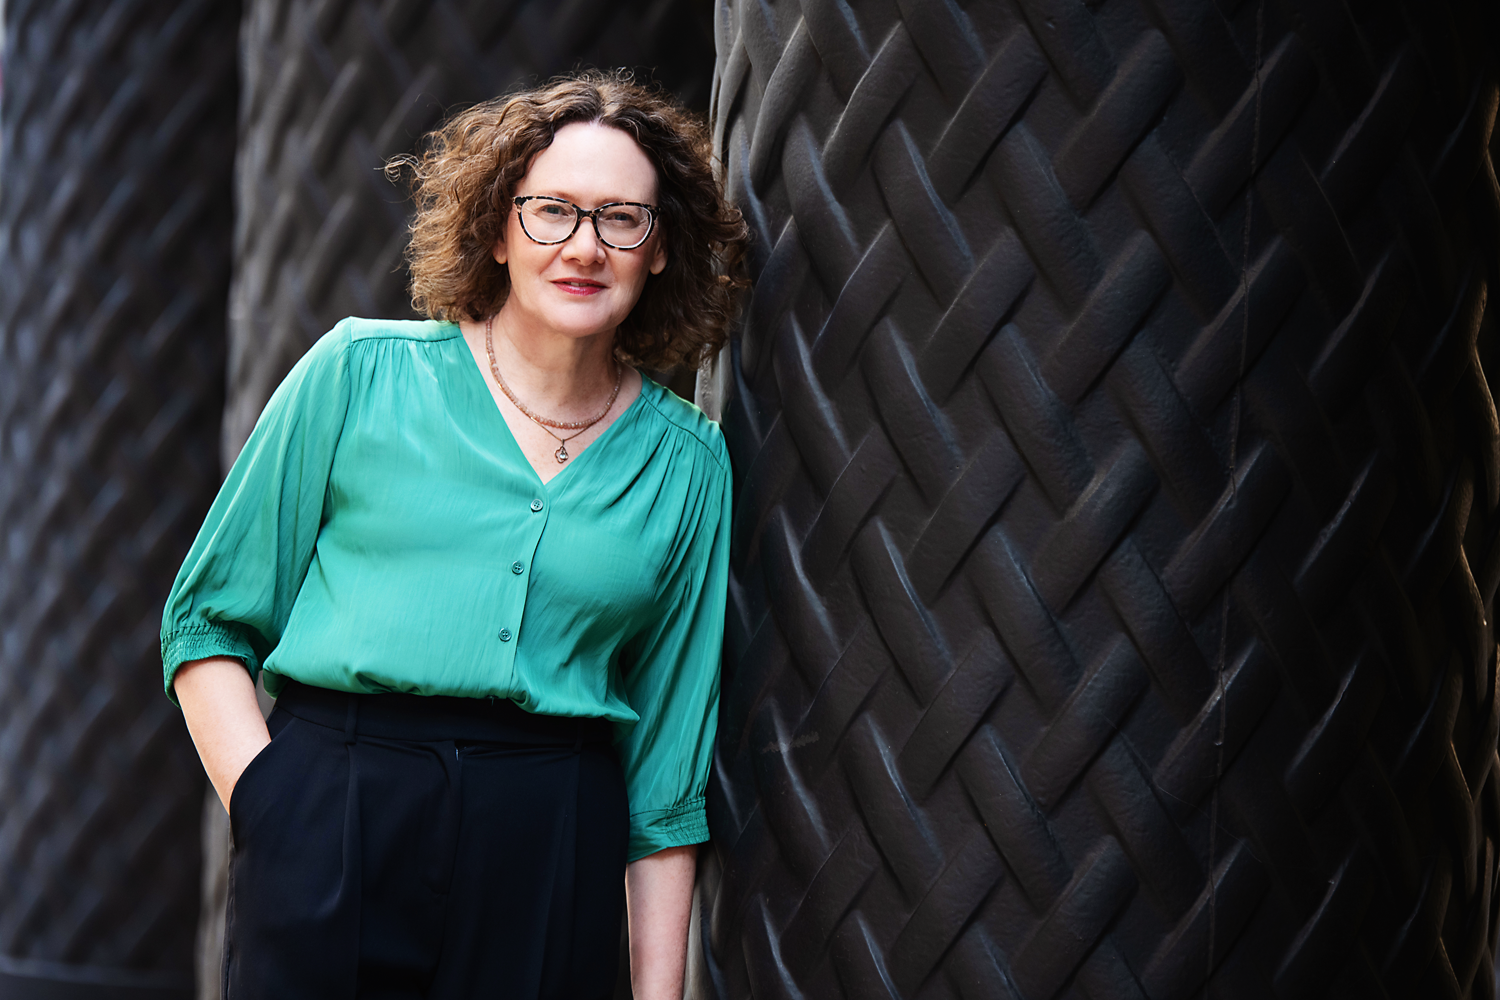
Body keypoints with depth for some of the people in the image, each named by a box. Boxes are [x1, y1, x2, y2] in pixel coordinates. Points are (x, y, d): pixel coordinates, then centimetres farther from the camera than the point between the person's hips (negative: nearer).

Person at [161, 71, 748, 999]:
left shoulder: (686, 461, 9)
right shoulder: (363, 372, 3)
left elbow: (667, 753, 11)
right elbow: (210, 619, 6)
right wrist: (264, 800, -8)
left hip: (552, 851, 2)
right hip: (330, 824, -1)